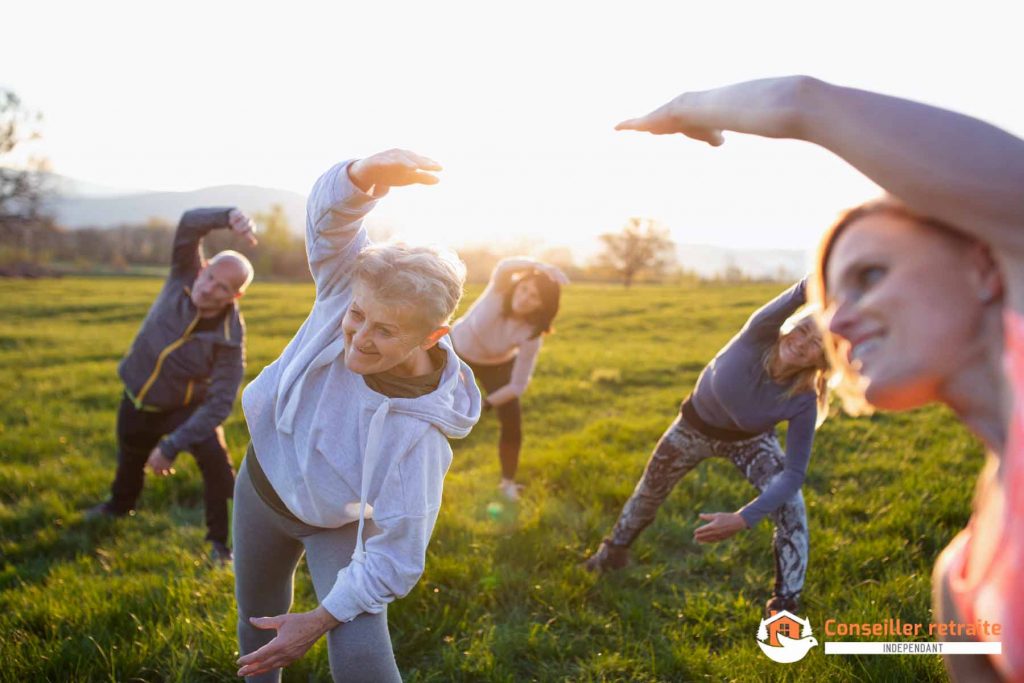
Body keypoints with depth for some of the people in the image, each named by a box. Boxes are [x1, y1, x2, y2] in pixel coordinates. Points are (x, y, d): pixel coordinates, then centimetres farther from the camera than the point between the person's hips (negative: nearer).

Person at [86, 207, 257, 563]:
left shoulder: (229, 339, -32)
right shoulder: (185, 277, -24)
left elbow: (219, 403, -32)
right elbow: (189, 223, -38)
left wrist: (171, 447, -33)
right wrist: (229, 216, -58)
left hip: (188, 405, -4)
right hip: (137, 400, 4)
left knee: (216, 462, -23)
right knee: (130, 458, 27)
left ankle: (223, 540, -6)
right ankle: (120, 504, 59)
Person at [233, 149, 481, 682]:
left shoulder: (417, 431, -36)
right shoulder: (344, 291, -26)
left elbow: (396, 554, -29)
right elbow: (330, 216, -40)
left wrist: (322, 618, -21)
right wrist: (367, 174, -61)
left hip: (339, 527, -4)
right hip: (262, 485, 5)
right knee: (257, 626, 22)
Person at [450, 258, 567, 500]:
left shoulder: (531, 334, -31)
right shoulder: (500, 290, -32)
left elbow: (518, 385, -25)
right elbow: (504, 267, -57)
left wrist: (484, 405, -23)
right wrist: (541, 268, -66)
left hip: (497, 365, 0)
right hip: (458, 352, 0)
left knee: (512, 423, -6)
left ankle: (508, 483, 17)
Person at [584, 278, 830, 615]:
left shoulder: (803, 402, -34)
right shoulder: (758, 336, -37)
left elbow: (794, 474, -33)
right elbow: (803, 292, -55)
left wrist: (743, 519, -42)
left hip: (750, 439, -1)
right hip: (696, 425, 1)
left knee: (790, 505, -22)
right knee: (650, 489, 19)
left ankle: (785, 605, -3)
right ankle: (613, 551, 49)